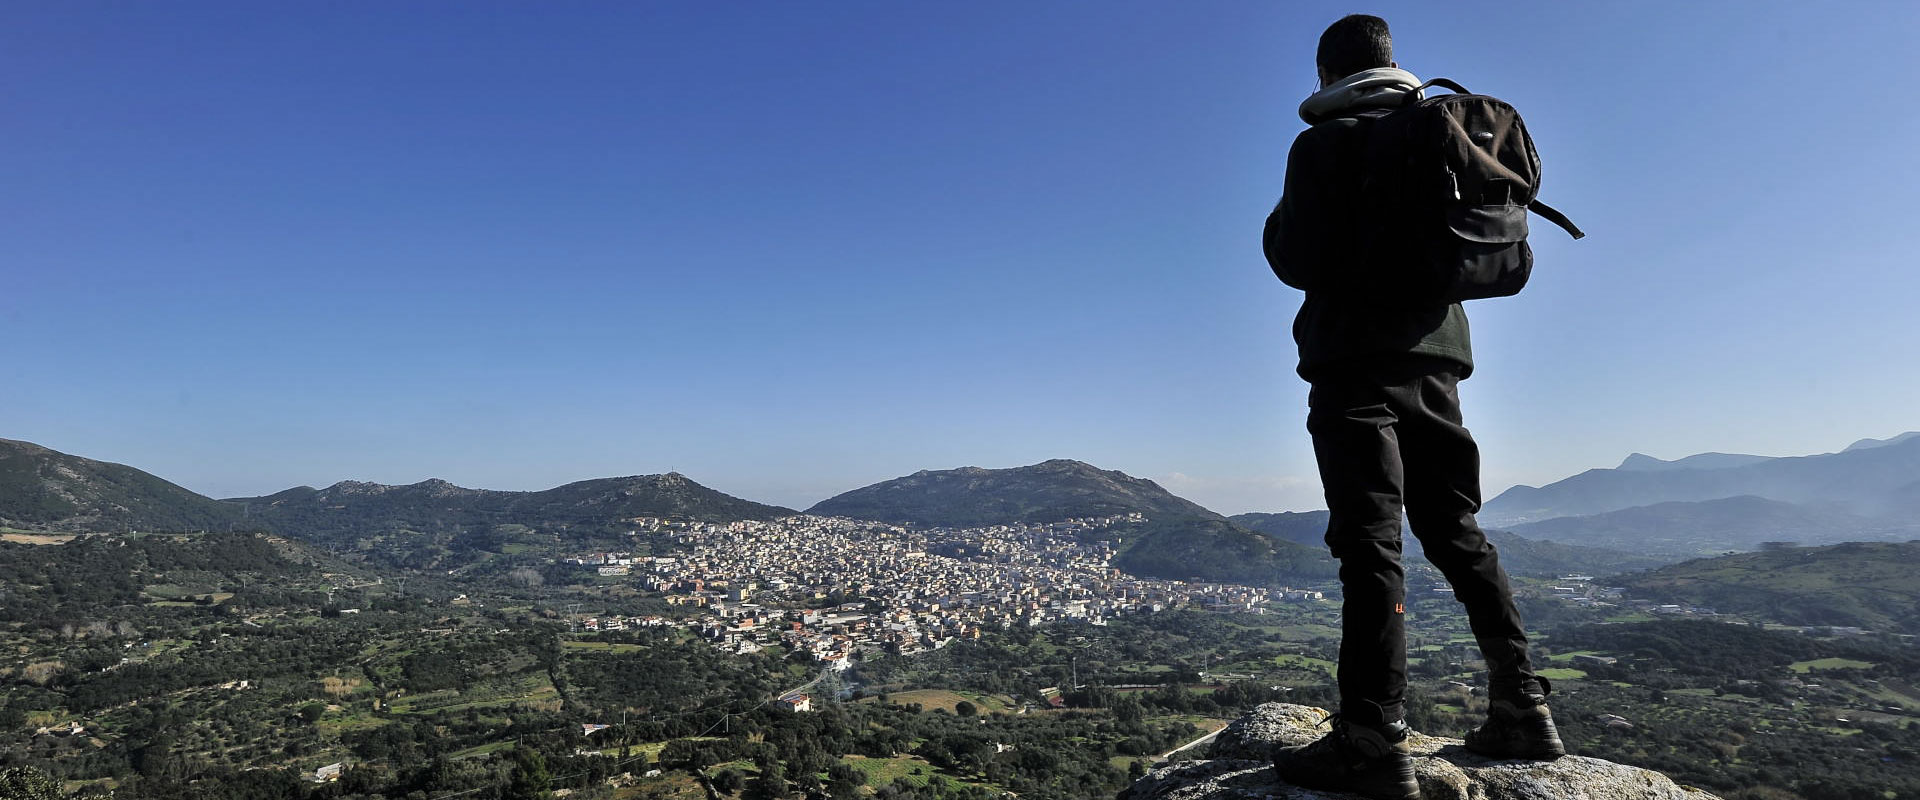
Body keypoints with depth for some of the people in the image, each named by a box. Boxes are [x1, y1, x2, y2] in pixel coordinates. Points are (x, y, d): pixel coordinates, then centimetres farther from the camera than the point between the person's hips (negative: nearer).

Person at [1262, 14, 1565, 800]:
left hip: (1357, 363, -7)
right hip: (1436, 355, 7)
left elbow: (1300, 261, -10)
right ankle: (1522, 708, 16)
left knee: (1370, 544, -10)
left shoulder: (1324, 143, -3)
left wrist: (1277, 225, 9)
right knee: (1458, 533, 13)